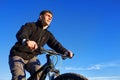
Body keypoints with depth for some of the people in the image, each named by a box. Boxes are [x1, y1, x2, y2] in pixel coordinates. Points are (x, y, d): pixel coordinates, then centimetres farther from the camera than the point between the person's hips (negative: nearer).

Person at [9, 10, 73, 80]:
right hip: (18, 55, -4)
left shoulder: (48, 34, 9)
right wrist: (26, 40, -55)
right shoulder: (30, 26, -8)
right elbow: (21, 34, -28)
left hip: (31, 58, 5)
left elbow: (56, 44, -5)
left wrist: (66, 52, -28)